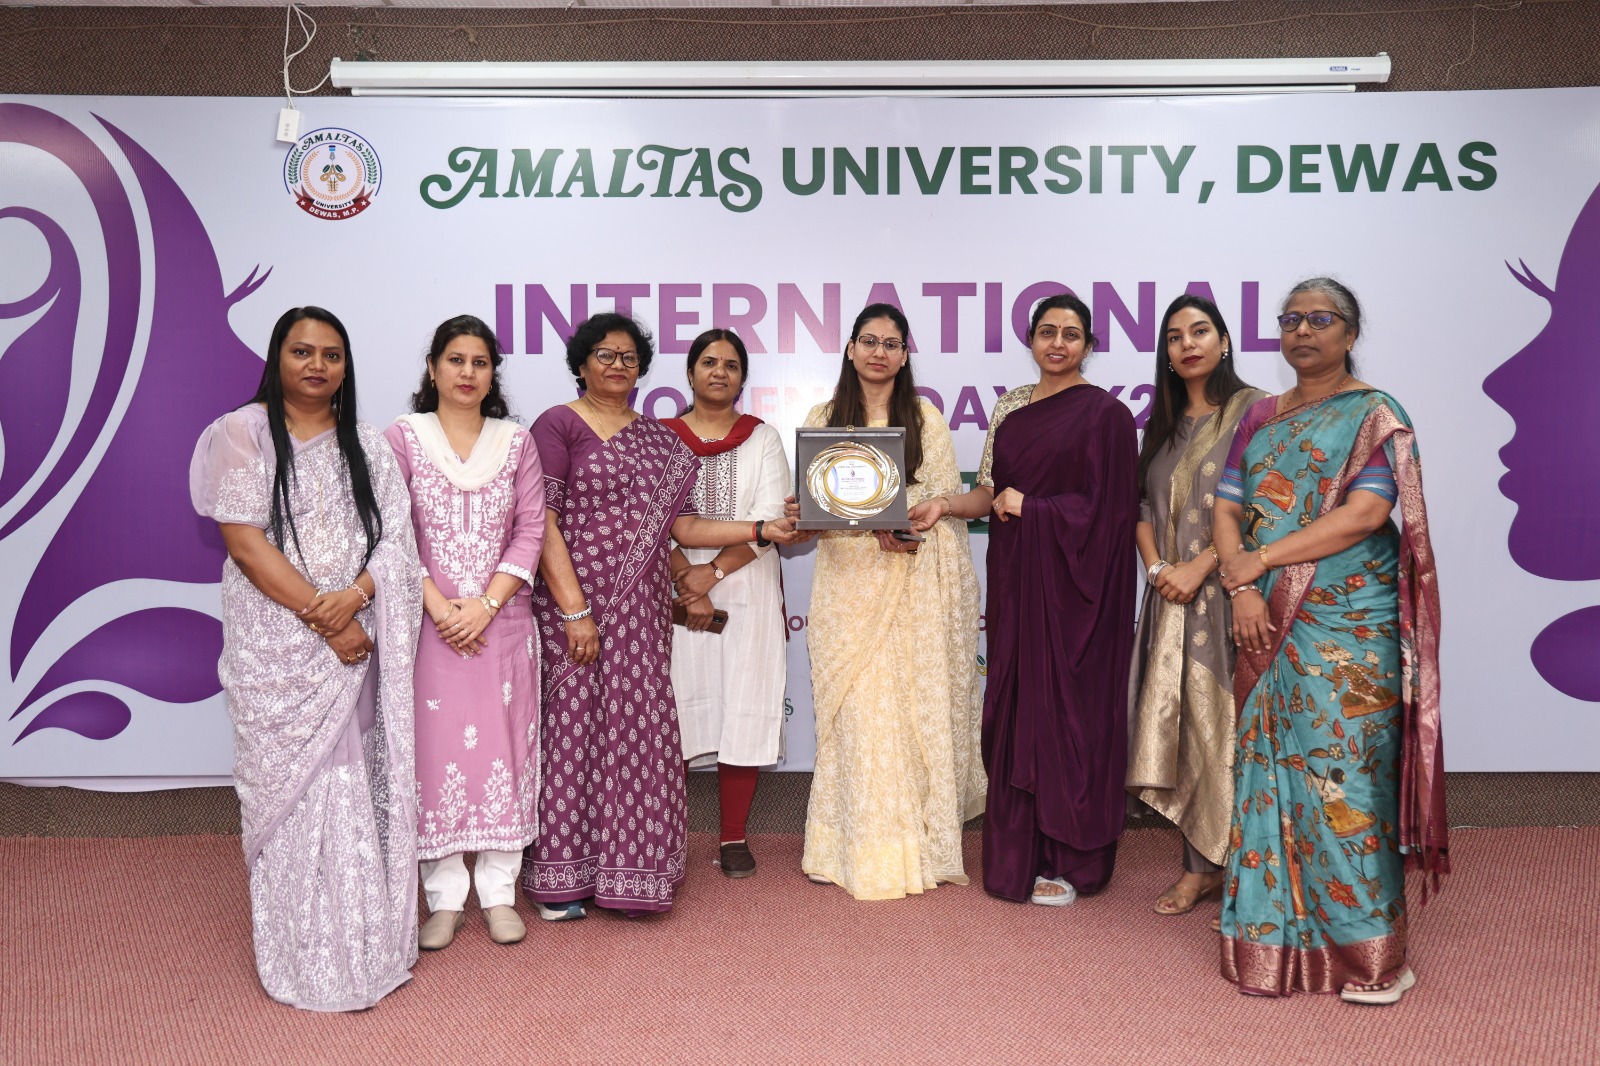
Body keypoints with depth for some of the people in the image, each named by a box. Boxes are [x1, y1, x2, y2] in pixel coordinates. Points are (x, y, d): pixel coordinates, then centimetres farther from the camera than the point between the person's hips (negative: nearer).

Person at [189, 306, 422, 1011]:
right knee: (289, 788, 2)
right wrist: (323, 618, -13)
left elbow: (396, 539, 5)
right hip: (276, 645, -3)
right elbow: (244, 539, -8)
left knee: (361, 786, 5)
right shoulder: (243, 432, 1)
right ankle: (304, 959, 14)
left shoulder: (367, 446, 12)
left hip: (356, 642, 3)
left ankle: (368, 942, 18)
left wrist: (355, 596, -15)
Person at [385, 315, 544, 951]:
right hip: (429, 622, -1)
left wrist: (487, 602, -11)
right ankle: (445, 897, 15)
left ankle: (498, 891, 17)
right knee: (435, 748, 3)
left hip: (503, 621, 1)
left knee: (502, 745, 4)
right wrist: (438, 605, -14)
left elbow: (530, 530, 1)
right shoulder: (403, 437, 3)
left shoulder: (517, 442, 7)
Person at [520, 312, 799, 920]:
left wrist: (762, 530, -1)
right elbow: (542, 522, -9)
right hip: (574, 604, -4)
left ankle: (628, 868, 18)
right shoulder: (559, 425, 0)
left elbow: (681, 526, 9)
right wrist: (575, 610, -15)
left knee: (637, 731, 5)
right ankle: (562, 876, 12)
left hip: (641, 611, 5)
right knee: (572, 729, -1)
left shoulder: (658, 440, 16)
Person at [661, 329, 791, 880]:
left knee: (743, 705, 0)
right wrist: (685, 582, -13)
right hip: (674, 589, 0)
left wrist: (711, 573, -12)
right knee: (677, 704, -1)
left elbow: (770, 520, -2)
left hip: (746, 590, 1)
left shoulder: (763, 438, 9)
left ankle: (734, 837, 10)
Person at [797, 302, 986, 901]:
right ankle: (855, 847, 8)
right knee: (854, 709, -2)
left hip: (916, 582, 0)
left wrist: (935, 508, -16)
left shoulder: (926, 418, 8)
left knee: (915, 706, 0)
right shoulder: (822, 420, 9)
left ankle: (916, 844, 12)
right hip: (848, 580, 0)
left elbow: (949, 496, 6)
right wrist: (873, 525, -14)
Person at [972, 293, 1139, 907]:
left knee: (1067, 708, 0)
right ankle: (1019, 850, 21)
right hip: (1015, 578, 5)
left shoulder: (1105, 412, -5)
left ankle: (1069, 860, 12)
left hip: (1071, 584, -5)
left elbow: (1107, 509, -9)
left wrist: (1028, 506, -11)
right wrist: (999, 502, -5)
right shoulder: (1009, 406, 12)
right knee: (1016, 706, 8)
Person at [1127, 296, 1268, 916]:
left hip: (1229, 593, -5)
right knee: (1178, 722, 4)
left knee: (1225, 725, -5)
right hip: (1172, 600, 6)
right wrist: (1156, 566, -3)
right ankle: (1201, 865, 13)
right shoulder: (1164, 422, 17)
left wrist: (1201, 566, -15)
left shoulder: (1254, 409, -2)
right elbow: (1143, 504, 14)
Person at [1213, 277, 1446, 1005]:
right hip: (1269, 626, 5)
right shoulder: (1260, 419, 14)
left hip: (1347, 625, -5)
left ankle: (1368, 950, 9)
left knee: (1342, 774, -4)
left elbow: (1366, 512, -14)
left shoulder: (1375, 415, -1)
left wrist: (1261, 559, -14)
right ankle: (1276, 935, 18)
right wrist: (1240, 587, -10)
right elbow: (1228, 510, 7)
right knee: (1268, 769, 7)